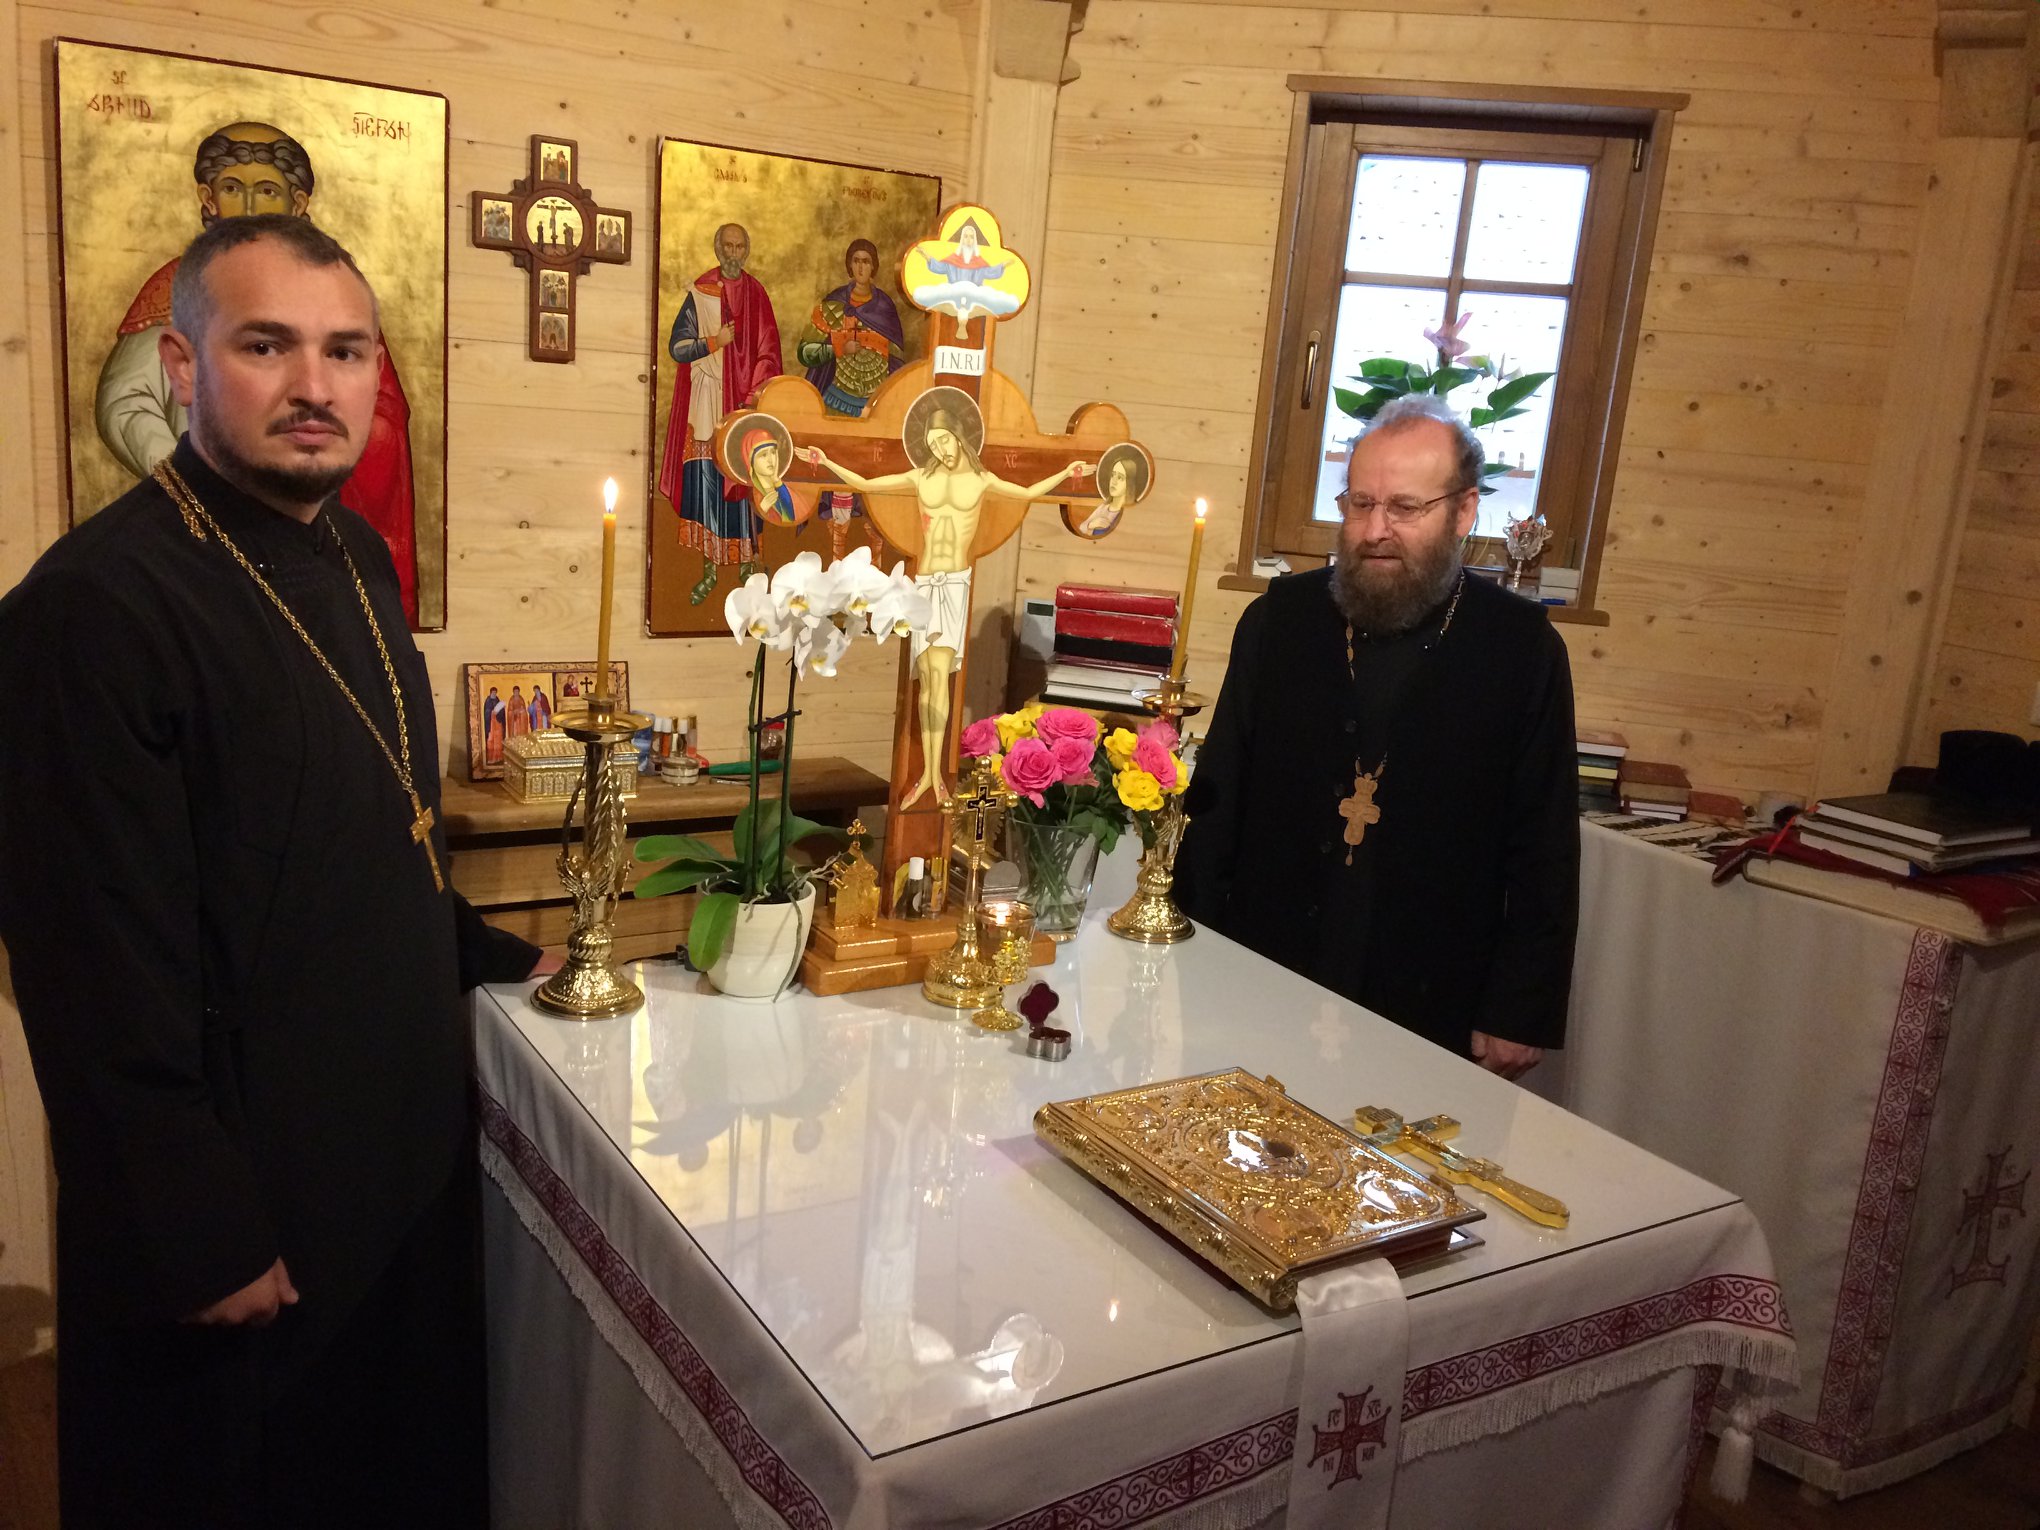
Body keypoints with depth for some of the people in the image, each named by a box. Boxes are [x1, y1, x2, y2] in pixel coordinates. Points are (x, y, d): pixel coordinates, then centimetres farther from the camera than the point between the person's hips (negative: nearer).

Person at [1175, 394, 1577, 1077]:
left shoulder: (1522, 646, -4)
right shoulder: (1280, 616, 1)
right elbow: (1218, 796, 5)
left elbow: (1544, 852, -2)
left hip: (1431, 1017, -1)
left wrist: (1520, 1015, -4)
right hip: (1262, 987, 2)